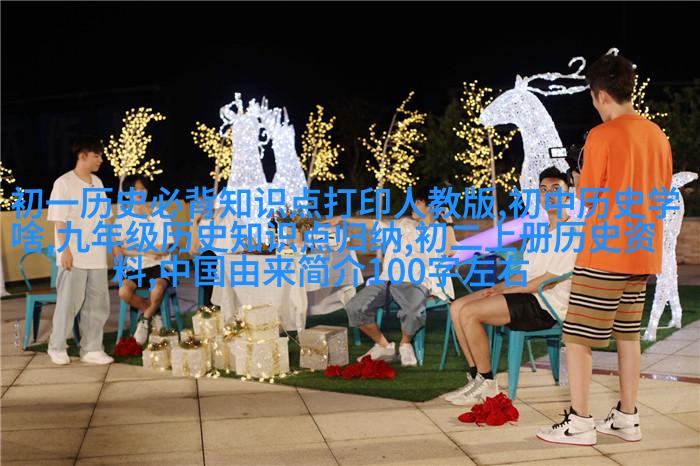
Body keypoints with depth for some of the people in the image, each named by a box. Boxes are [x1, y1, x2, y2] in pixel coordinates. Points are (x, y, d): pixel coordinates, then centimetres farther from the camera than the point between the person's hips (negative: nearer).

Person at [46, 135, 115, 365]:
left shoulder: (97, 183, 11)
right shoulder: (64, 183, -8)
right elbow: (59, 220, -11)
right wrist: (65, 250, -17)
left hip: (96, 255, 6)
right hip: (73, 255, -6)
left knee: (97, 303, 6)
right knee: (69, 302, 1)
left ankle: (91, 349, 15)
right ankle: (57, 347, 18)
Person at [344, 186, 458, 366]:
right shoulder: (404, 224, 25)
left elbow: (450, 251, -10)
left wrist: (449, 221, -4)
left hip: (414, 283, -4)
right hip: (386, 280, 4)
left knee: (415, 312, -39)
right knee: (354, 307, -21)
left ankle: (405, 344, -3)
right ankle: (384, 346, 2)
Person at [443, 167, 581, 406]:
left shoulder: (573, 232, -9)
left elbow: (548, 281, -16)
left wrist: (505, 289, -11)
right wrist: (497, 287, 2)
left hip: (544, 305, -9)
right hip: (525, 295, 10)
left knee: (469, 313, -22)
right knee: (457, 307, -4)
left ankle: (486, 383, -9)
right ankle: (477, 376, -3)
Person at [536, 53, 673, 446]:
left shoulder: (603, 136, -13)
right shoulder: (657, 135, 9)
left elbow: (588, 198, -11)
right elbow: (662, 193, 16)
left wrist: (578, 184, 9)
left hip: (604, 252, -8)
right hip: (642, 251, 8)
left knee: (577, 336, 0)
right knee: (628, 334, 15)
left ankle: (579, 422, 4)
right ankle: (627, 418, 22)